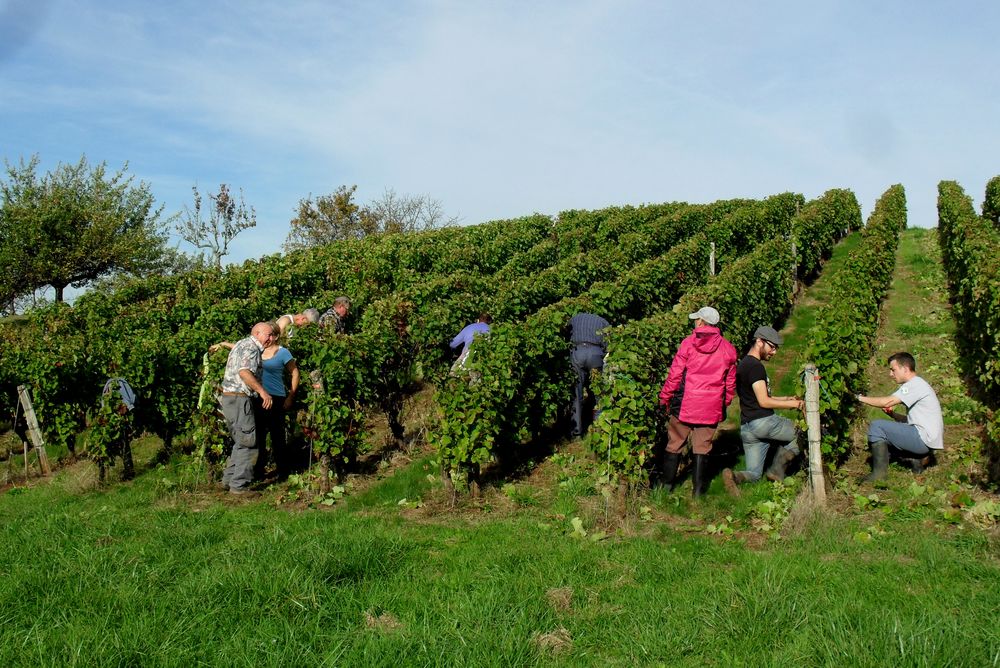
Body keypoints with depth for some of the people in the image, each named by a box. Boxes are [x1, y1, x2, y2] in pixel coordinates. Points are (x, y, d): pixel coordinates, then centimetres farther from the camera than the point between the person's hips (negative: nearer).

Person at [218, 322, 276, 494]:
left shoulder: (243, 343, 23)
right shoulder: (250, 346, -10)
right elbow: (244, 371, -23)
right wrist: (262, 391, -24)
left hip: (229, 397, 11)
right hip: (239, 398, -11)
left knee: (241, 442, 18)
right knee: (248, 443, -7)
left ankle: (229, 478, 22)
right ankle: (239, 485, -5)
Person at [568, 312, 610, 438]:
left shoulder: (574, 318, 30)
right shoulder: (603, 321, 25)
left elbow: (567, 338, 18)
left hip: (576, 352, 1)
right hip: (595, 353, -1)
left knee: (577, 394, 6)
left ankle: (576, 430, 5)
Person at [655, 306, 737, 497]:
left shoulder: (688, 343, -7)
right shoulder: (727, 348, 3)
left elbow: (675, 374, -6)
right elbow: (730, 381, 10)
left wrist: (665, 398, 4)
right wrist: (725, 402, 22)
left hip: (685, 403, -2)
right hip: (712, 407, 2)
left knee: (675, 443, 10)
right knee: (702, 446, 9)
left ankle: (666, 482, 18)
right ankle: (699, 489, 12)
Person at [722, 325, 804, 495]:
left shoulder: (743, 365, 20)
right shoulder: (755, 366, -12)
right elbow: (764, 402, -16)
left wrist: (785, 399, 20)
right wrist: (793, 404, -8)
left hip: (746, 428, 9)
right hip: (763, 422, -9)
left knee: (754, 474, 13)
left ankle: (734, 476, -19)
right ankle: (777, 470, 5)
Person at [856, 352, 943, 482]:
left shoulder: (915, 384, -12)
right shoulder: (917, 385, 20)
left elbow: (887, 402, -24)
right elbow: (911, 419, 23)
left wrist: (861, 398, -13)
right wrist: (893, 414, 7)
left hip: (924, 439, -10)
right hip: (925, 441, 10)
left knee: (876, 426, -14)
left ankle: (879, 472, -13)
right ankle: (917, 458, 5)